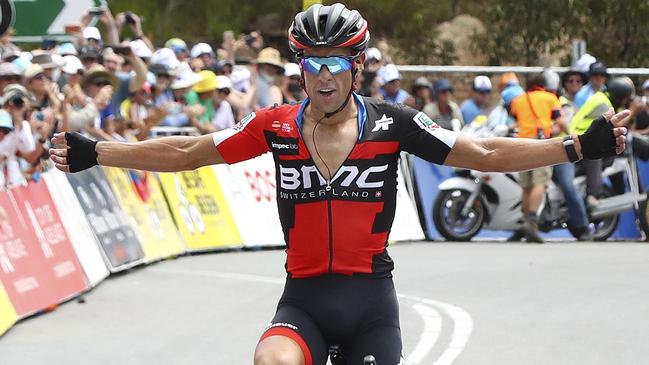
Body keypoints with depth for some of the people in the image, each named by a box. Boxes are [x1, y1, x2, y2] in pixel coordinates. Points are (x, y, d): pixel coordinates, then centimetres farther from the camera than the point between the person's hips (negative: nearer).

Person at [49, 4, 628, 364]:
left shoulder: (393, 125, -2)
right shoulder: (276, 127, 0)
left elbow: (484, 154, -3)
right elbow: (186, 153, 6)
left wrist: (579, 148, -11)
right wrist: (93, 154, 1)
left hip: (371, 299, 0)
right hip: (304, 299, 0)